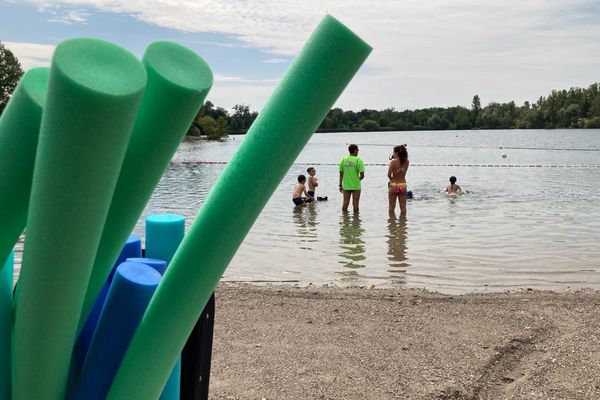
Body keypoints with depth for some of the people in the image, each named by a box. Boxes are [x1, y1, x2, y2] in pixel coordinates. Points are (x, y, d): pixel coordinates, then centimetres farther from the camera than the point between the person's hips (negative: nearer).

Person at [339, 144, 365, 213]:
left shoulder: (343, 159, -1)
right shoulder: (358, 160, -10)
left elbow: (341, 174, 2)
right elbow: (362, 176, -12)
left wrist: (340, 185, 11)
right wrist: (358, 179, 10)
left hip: (346, 186, 3)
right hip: (356, 186, -3)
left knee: (345, 203, 11)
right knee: (355, 204, 6)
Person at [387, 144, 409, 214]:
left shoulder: (393, 161, -13)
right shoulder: (406, 162, 1)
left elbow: (389, 174, -18)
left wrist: (391, 179, 5)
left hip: (394, 185, -4)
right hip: (403, 185, 4)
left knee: (392, 207, 8)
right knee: (403, 207, 10)